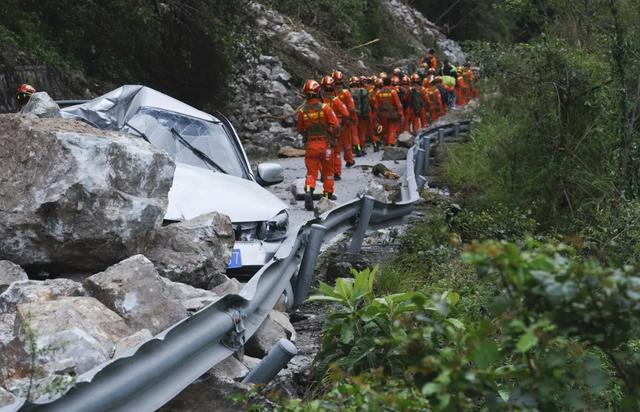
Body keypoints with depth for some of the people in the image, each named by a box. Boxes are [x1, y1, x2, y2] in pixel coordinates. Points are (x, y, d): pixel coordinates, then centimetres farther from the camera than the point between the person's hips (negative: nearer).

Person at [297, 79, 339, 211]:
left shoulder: (302, 111, -5)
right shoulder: (325, 107, -12)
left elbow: (300, 130, 6)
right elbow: (335, 125, -12)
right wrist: (332, 135, 8)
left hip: (310, 145, 1)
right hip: (325, 144, -1)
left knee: (311, 172, 6)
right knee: (328, 171, 16)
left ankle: (308, 191, -17)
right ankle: (328, 194, 24)